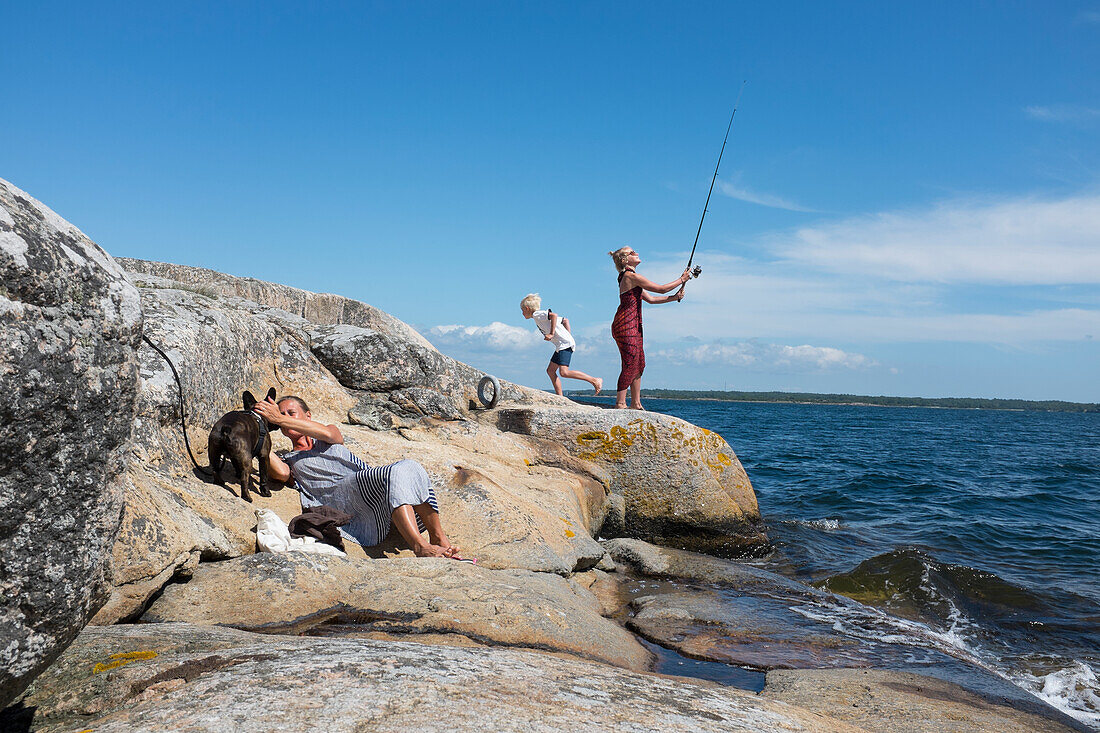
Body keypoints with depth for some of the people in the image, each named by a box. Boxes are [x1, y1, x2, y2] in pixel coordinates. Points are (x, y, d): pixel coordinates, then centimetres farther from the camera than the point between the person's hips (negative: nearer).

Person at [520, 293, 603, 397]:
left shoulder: (537, 314, -4)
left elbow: (554, 315, -22)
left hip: (565, 344, -11)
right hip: (561, 346, 11)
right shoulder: (542, 316, 25)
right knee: (550, 370, 9)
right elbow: (565, 320, 25)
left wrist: (552, 334, -20)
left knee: (564, 372, -19)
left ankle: (595, 380, -15)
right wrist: (569, 335, 19)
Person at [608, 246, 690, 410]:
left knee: (639, 364, 12)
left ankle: (636, 403, 17)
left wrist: (674, 298, 17)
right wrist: (682, 279, 3)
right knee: (630, 364, -10)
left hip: (633, 326, 10)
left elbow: (650, 299, 24)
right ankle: (620, 404, -6)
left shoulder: (630, 277, 20)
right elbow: (661, 289, -10)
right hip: (625, 326, -10)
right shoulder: (631, 276, -12)